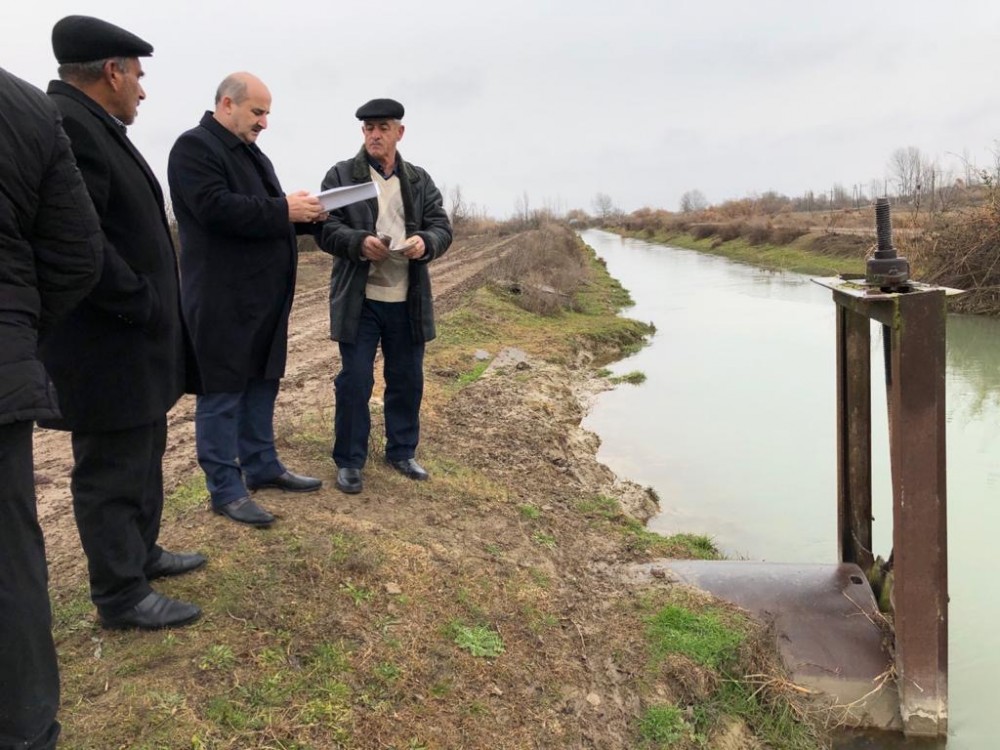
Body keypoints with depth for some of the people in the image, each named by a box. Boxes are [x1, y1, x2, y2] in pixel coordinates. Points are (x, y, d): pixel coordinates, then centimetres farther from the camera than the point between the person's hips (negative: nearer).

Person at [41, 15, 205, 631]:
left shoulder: (97, 126, 14)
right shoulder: (62, 122, -19)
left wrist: (152, 306, 13)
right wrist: (140, 303, -19)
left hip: (135, 344, 10)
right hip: (106, 347, -10)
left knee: (143, 456, 21)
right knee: (112, 470, 2)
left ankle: (141, 553, 37)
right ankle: (121, 596, 15)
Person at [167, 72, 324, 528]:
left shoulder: (252, 154, 19)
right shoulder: (194, 147, -9)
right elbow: (216, 208, -22)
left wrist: (301, 215, 2)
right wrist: (283, 210, -19)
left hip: (263, 295, 9)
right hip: (223, 299, -9)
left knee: (262, 384, 15)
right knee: (222, 392, -1)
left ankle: (262, 466, 27)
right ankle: (226, 490, 6)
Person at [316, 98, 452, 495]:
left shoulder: (420, 180, 11)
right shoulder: (340, 175, 2)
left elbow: (442, 227, 5)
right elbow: (326, 229, -5)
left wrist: (425, 242, -18)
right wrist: (360, 242, -24)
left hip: (408, 301, 3)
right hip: (359, 300, -3)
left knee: (407, 380, 12)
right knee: (354, 382, 2)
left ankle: (401, 452, 29)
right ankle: (349, 461, 15)